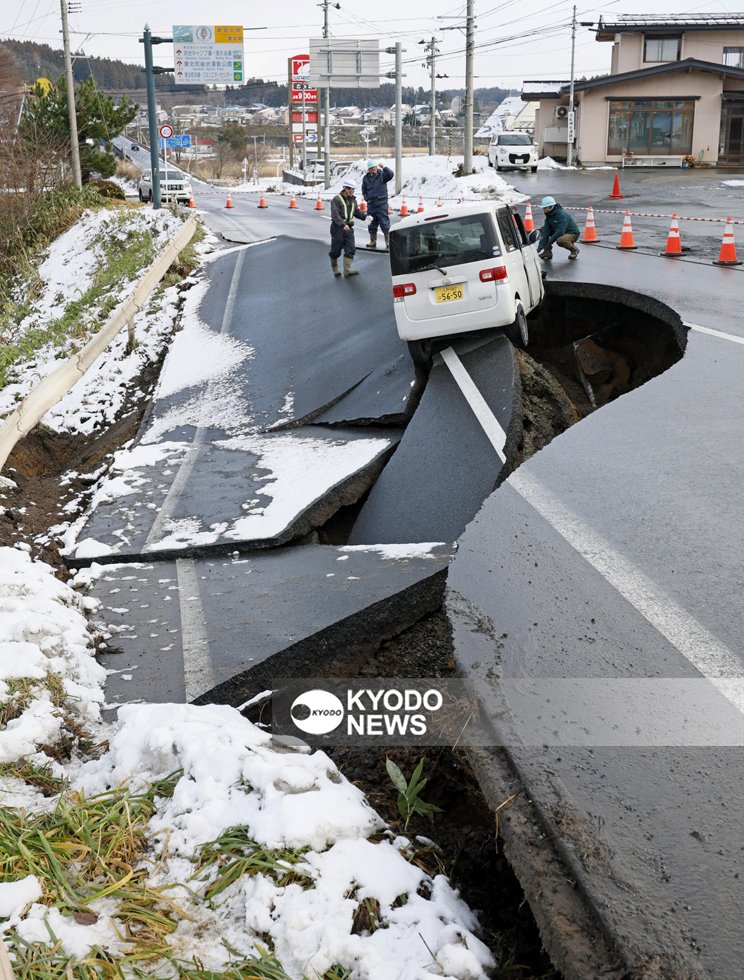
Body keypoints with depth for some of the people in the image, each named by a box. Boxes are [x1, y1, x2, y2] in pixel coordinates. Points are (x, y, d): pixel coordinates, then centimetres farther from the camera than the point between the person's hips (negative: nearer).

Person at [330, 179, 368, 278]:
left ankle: (347, 270, -7)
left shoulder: (353, 200, 12)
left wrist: (365, 216, -2)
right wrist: (343, 225, -31)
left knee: (350, 248, -5)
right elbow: (335, 215, -20)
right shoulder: (336, 199, -11)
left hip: (348, 228, 6)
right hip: (338, 228, -6)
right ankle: (335, 268, 22)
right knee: (336, 250, 3)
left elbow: (357, 212, 18)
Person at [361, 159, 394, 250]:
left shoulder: (382, 174, -2)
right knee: (372, 225, 11)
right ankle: (373, 242, 22)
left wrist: (384, 167, -31)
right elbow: (364, 191, 17)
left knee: (384, 224, -7)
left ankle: (388, 242, -4)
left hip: (381, 204, -4)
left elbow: (391, 175, -21)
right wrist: (367, 198, 2)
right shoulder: (366, 178, 9)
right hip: (371, 204, 4)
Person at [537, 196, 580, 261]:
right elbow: (546, 231, -10)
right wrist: (540, 247, -21)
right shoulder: (549, 216, -4)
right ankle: (547, 252, 1)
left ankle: (574, 249, -9)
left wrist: (549, 243, -30)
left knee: (560, 240, -39)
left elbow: (560, 232, -34)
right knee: (542, 230, -2)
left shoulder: (562, 215, -28)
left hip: (572, 234, -8)